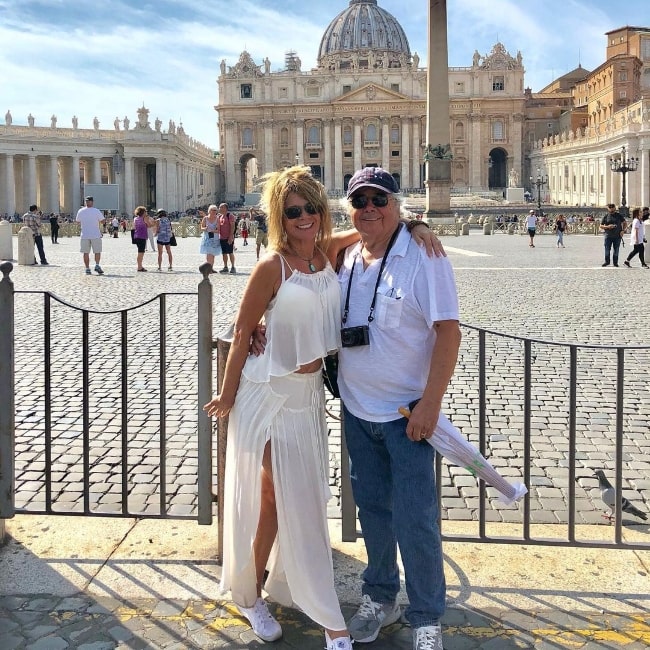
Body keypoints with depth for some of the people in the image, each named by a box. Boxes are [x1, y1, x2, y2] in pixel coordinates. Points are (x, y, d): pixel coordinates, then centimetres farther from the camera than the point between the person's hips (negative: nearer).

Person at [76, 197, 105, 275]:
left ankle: (87, 269, 4)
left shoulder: (80, 211, 0)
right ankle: (97, 265, -7)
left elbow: (78, 221, 15)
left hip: (84, 235, 2)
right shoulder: (96, 211, -7)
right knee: (97, 251, 9)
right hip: (95, 235, -2)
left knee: (86, 252, 7)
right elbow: (102, 221, -2)